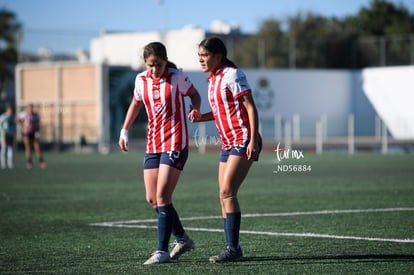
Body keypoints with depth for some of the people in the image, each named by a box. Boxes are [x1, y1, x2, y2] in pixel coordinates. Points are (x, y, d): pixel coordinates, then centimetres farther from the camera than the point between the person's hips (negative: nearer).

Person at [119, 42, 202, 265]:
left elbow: (194, 94, 7)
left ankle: (162, 251, -9)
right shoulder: (141, 80, 4)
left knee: (162, 197, -14)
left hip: (175, 144, -6)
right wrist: (124, 130, 19)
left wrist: (196, 109, -14)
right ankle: (182, 239, 23)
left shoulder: (177, 77, -8)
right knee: (152, 199, 5)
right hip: (153, 144, 6)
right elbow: (136, 103, 21)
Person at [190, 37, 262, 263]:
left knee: (227, 192, -15)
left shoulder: (232, 75, -10)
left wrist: (252, 140, -21)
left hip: (244, 141, -9)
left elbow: (250, 107, -13)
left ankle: (233, 248, -13)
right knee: (224, 197, 5)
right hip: (228, 143, 9)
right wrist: (201, 117, 7)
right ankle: (232, 248, 9)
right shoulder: (213, 79, 14)